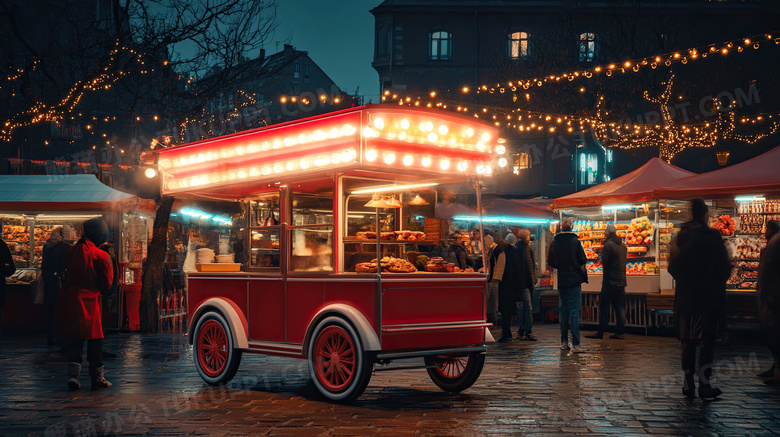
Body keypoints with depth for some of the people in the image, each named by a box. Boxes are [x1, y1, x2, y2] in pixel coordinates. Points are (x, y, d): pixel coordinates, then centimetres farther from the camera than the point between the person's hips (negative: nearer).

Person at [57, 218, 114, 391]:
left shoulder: (73, 250, 6)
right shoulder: (100, 255, -10)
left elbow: (67, 275, 16)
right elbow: (107, 282, -1)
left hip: (69, 297, 5)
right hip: (88, 301, -5)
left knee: (76, 339, 12)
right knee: (94, 339, 5)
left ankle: (73, 375, -1)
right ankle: (97, 378, 10)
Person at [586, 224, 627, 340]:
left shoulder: (608, 245, -11)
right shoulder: (622, 245, 13)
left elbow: (604, 262, -15)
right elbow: (623, 262, 18)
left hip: (610, 279, -7)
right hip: (621, 279, 7)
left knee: (604, 305, -2)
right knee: (619, 307, 8)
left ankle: (600, 332, -1)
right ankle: (620, 332, 8)